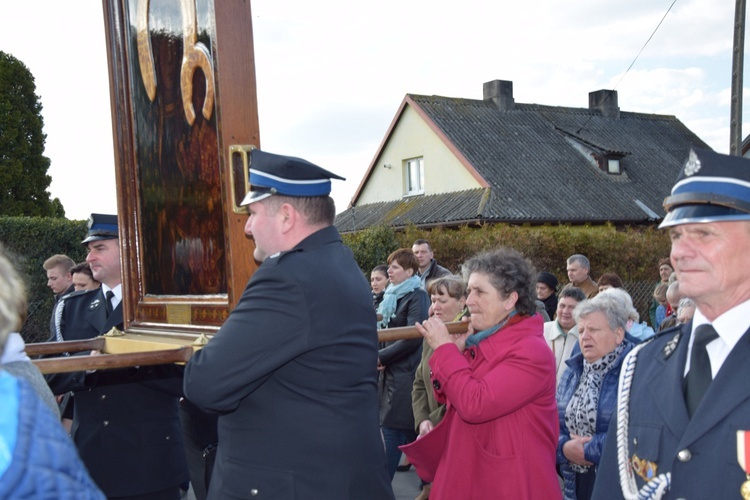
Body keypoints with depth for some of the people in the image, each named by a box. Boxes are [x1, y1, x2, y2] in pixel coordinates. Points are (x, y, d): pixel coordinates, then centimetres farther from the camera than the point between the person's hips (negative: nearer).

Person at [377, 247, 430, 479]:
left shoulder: (417, 297, -9)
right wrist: (379, 356, 2)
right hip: (391, 373, 8)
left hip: (406, 375, -8)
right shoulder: (392, 296, 15)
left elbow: (412, 338, -18)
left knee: (394, 431, -5)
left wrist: (380, 356, -14)